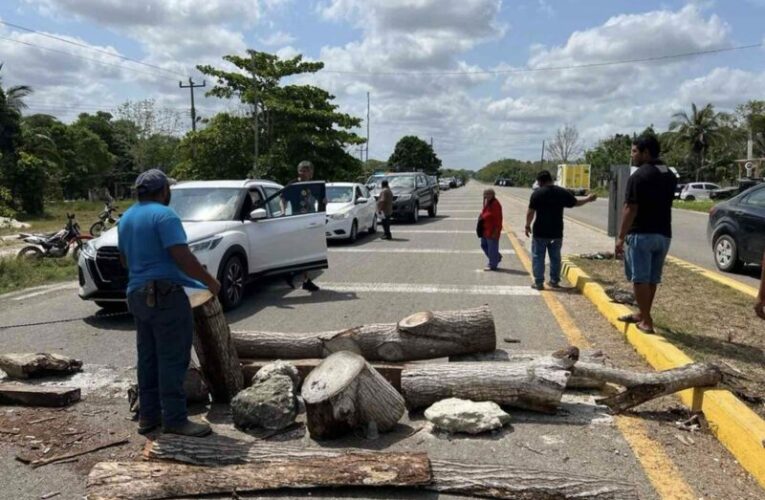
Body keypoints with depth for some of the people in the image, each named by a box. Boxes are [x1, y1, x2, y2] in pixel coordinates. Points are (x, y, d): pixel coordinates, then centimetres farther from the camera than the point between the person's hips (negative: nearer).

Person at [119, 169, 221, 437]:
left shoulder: (126, 218, 15)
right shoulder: (164, 214, -13)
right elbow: (183, 257, -21)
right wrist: (211, 282, -11)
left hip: (137, 294, 9)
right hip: (165, 295, -9)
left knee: (148, 358, 14)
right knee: (172, 358, -4)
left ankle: (148, 415, 20)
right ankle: (174, 419, 0)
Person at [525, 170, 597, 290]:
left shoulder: (537, 193, -9)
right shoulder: (563, 192, 3)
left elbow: (530, 212, -10)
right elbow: (576, 203, 16)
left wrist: (527, 225, 3)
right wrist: (588, 199, 35)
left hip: (540, 232, -4)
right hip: (556, 232, 4)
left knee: (538, 257, 4)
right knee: (555, 257, 15)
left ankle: (539, 282, 4)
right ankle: (554, 281, 21)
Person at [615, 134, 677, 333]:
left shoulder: (639, 176, -13)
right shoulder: (670, 176, 12)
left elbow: (631, 209, -16)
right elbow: (665, 205, 15)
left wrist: (621, 237, -13)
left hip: (641, 234, -7)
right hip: (664, 234, 7)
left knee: (640, 278, -1)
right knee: (652, 278, 14)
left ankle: (646, 320, 0)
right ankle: (642, 314, 26)